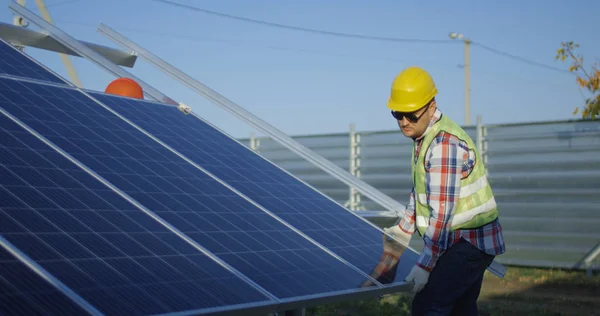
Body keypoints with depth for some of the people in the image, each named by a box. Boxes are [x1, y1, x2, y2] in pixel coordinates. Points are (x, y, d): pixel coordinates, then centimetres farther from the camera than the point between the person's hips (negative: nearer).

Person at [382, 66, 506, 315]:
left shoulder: (444, 144, -23)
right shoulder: (424, 136, 8)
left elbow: (442, 213, -26)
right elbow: (420, 192, 22)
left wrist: (424, 265, -24)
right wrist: (402, 230, 23)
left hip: (468, 242, -10)